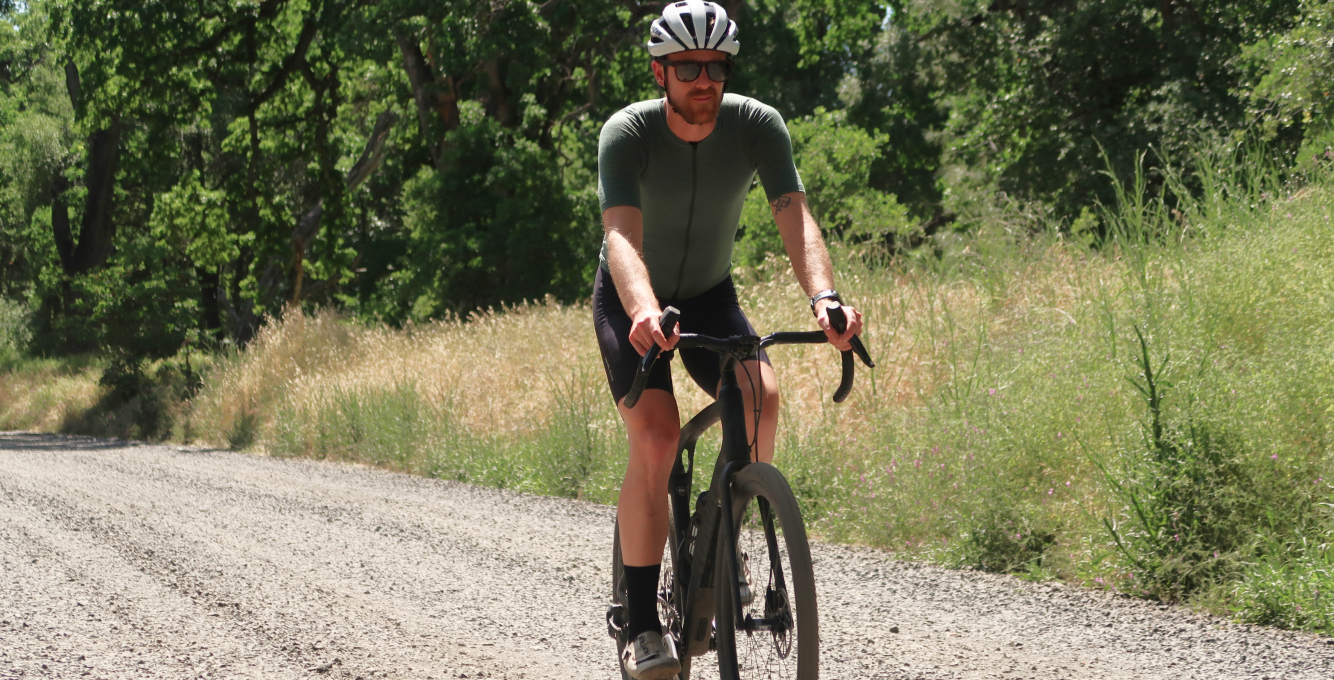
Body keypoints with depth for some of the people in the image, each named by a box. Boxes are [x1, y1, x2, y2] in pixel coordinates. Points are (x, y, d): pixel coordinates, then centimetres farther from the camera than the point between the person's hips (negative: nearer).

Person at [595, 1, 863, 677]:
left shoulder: (758, 126, -19)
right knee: (656, 432, -25)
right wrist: (645, 314, -61)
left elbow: (795, 217, -31)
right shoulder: (627, 134, -26)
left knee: (761, 396, -27)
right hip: (632, 300, -3)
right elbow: (622, 236, -40)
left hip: (710, 294, 3)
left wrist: (823, 297, -51)